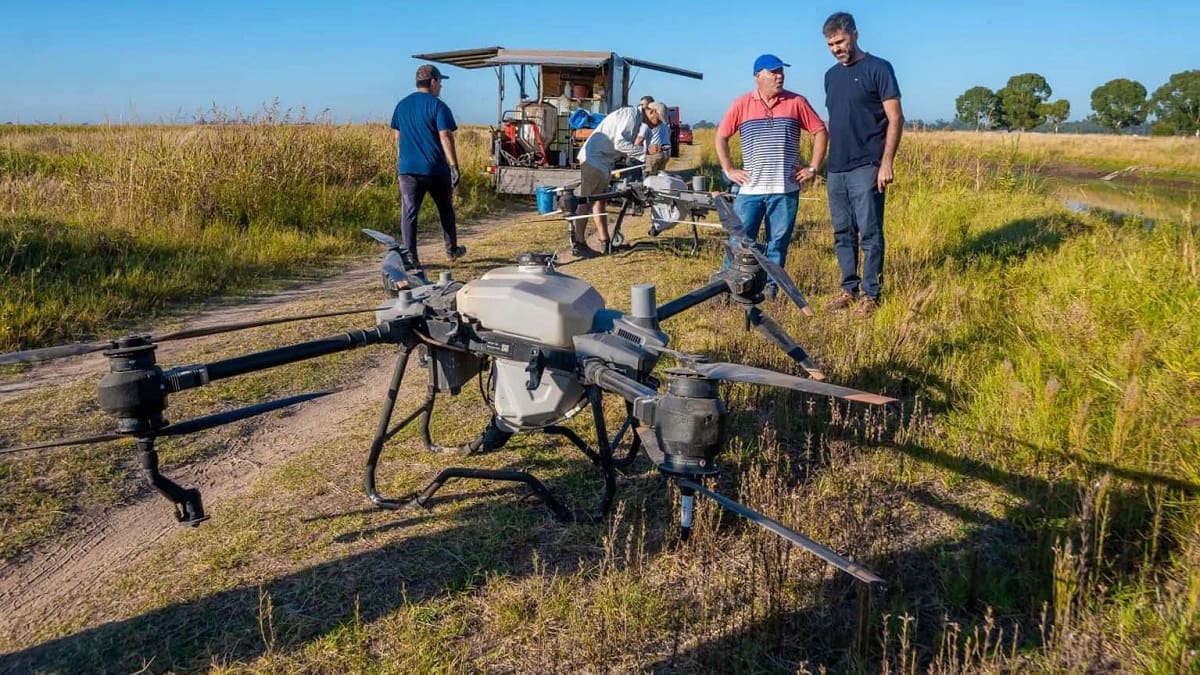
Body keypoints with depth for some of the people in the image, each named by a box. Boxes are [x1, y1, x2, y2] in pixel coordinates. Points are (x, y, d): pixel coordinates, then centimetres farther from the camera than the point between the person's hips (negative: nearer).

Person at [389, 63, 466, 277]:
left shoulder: (401, 105, 11)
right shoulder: (438, 106, -6)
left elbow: (397, 136, 17)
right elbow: (445, 137, -14)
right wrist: (454, 166, -15)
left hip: (407, 168, 3)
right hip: (435, 168, -3)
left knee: (409, 213, 2)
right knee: (445, 210, 15)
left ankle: (411, 257, -4)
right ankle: (452, 250, 27)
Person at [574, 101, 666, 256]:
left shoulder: (636, 118, 19)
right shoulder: (631, 115, -13)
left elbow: (626, 145, 18)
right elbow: (620, 143, -23)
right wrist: (645, 153, -21)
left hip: (602, 161, 11)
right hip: (594, 158, -11)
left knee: (599, 201, 11)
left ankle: (605, 243, 16)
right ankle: (578, 245, -4)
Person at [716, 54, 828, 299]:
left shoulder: (796, 102, 2)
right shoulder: (741, 104, 2)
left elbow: (820, 132, 7)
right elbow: (721, 136, 10)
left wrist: (813, 167, 2)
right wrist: (728, 170, 4)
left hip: (786, 189, 1)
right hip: (750, 189, 0)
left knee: (778, 243, 6)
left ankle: (771, 289, 16)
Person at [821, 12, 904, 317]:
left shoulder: (878, 69, -4)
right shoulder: (831, 75, 15)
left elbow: (895, 118, -7)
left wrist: (887, 163, -15)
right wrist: (824, 162, 15)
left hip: (866, 168, -6)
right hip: (836, 169, 6)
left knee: (870, 233, -4)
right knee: (842, 233, 10)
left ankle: (870, 293, 4)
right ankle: (849, 288, 19)